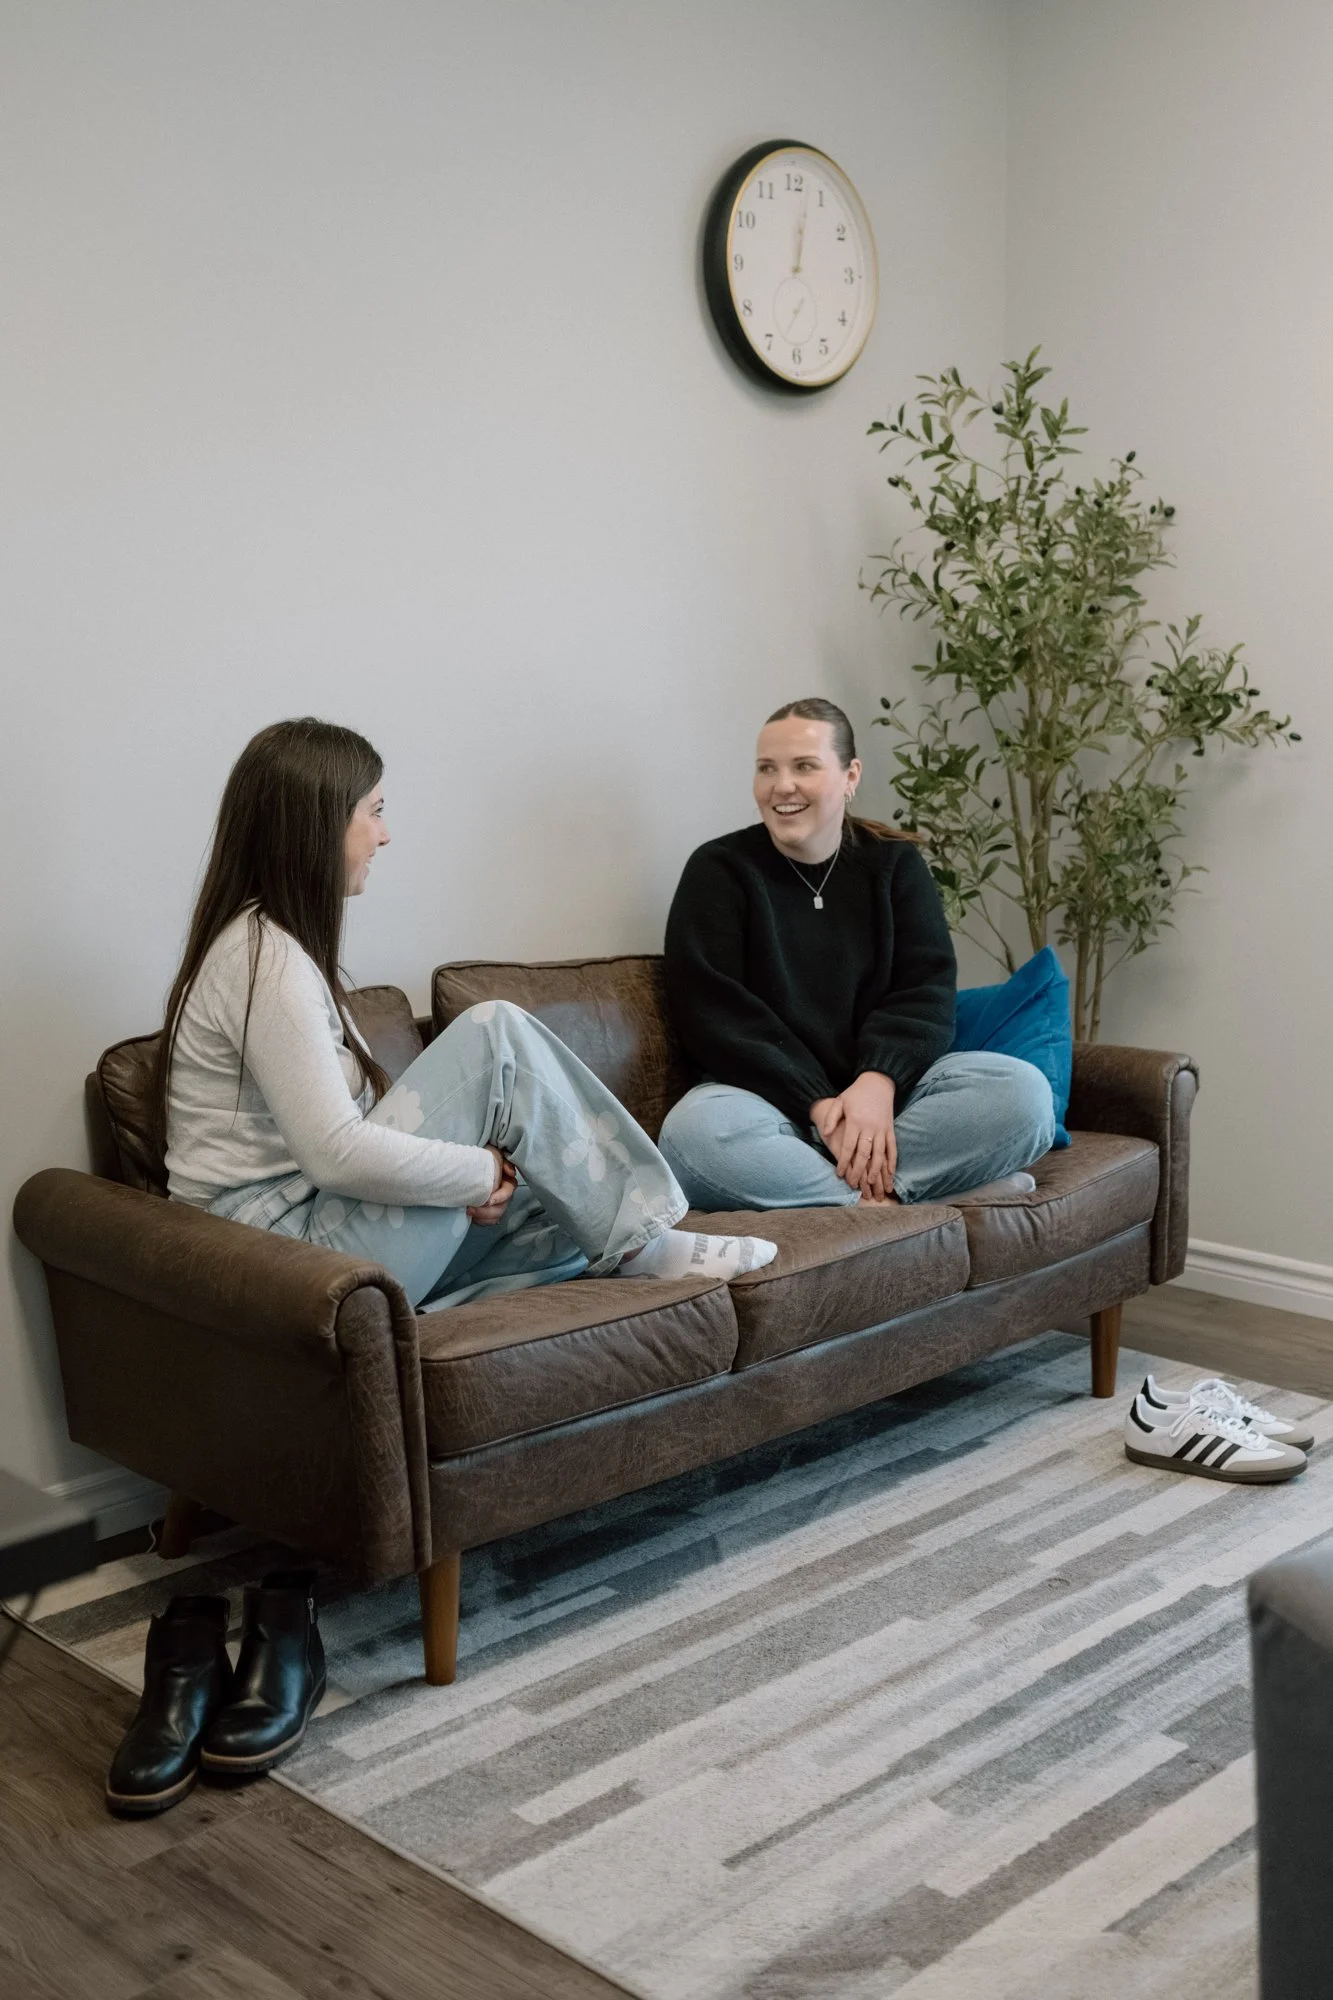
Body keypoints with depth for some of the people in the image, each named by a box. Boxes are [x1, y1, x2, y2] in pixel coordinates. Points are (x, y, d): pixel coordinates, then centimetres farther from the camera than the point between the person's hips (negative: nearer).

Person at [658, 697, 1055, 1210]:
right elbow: (716, 1015, -8)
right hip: (771, 1098, -3)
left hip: (886, 1088, 3)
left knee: (1025, 1091, -23)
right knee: (694, 1130, -37)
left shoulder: (895, 863, 11)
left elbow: (926, 991, -1)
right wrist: (819, 1106, -21)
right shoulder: (718, 870, 3)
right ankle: (892, 1205, -31)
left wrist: (878, 1082, -22)